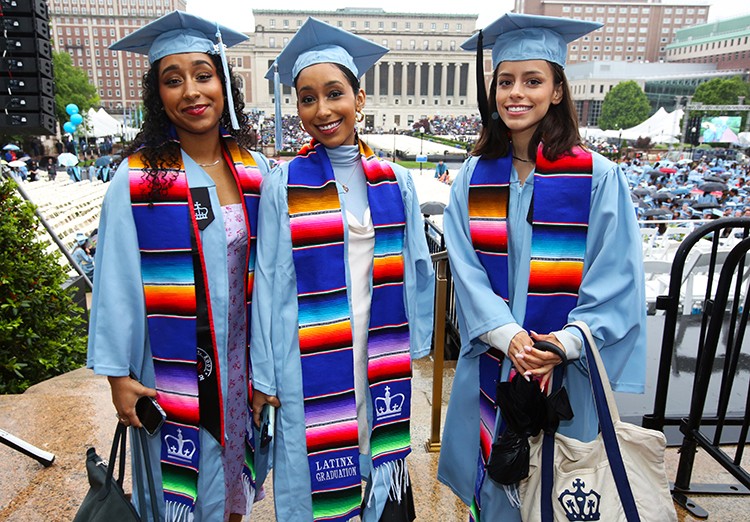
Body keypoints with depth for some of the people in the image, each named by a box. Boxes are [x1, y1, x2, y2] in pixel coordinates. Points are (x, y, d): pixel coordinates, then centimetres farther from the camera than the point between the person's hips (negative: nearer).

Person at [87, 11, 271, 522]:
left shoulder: (255, 169, -3)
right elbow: (118, 283, -8)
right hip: (171, 365, -2)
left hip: (240, 357, 3)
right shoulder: (137, 178, -12)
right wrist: (119, 374, -5)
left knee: (233, 479, 21)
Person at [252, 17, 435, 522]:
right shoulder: (283, 185, -5)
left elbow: (415, 270, 7)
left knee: (379, 453, 15)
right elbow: (270, 281, -4)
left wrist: (413, 346, 7)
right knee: (317, 459, 9)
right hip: (312, 354, -2)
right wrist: (265, 372, -3)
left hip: (380, 346, 3)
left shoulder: (396, 182, 2)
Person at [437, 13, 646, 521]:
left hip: (567, 366, -2)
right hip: (491, 361, 2)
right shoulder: (474, 176, 1)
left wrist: (565, 343, -19)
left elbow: (615, 276, -8)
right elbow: (467, 268, -4)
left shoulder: (599, 177, -7)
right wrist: (506, 335, -17)